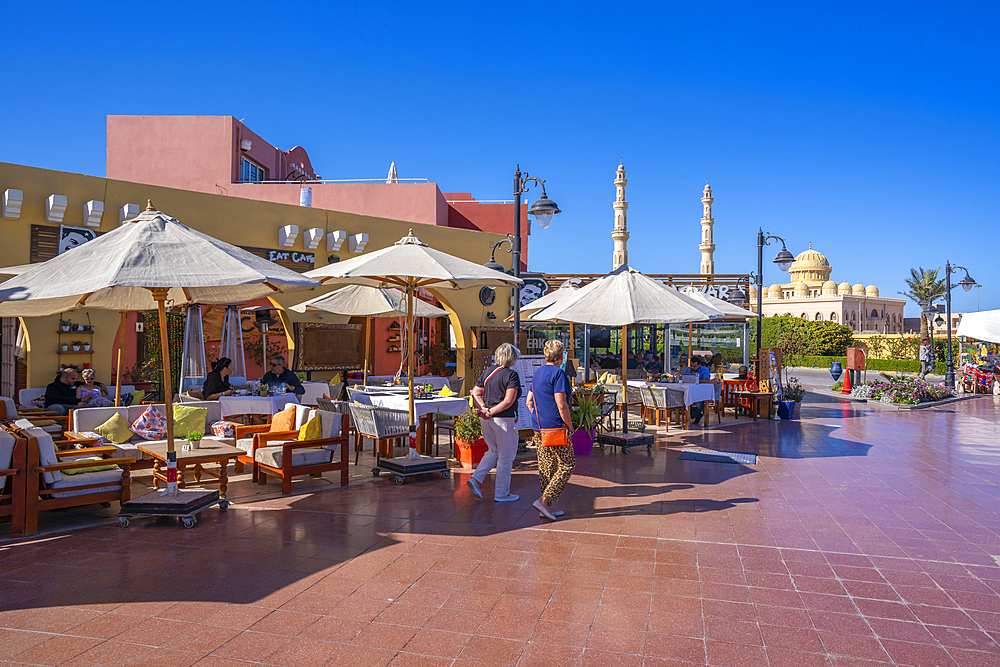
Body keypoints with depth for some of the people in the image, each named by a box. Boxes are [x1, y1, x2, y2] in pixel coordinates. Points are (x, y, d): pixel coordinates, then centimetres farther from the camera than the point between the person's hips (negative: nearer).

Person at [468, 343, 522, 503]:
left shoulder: (487, 372, 8)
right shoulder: (512, 375, -13)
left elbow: (475, 393, 4)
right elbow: (509, 401, -21)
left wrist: (484, 409, -7)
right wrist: (492, 412, -15)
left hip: (487, 420, 7)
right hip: (504, 419, -7)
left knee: (494, 451, 23)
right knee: (506, 456, 7)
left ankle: (476, 479, 8)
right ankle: (502, 493, 15)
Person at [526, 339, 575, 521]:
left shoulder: (537, 373, 13)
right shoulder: (558, 373, -13)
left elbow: (528, 402, 17)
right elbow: (561, 405, -18)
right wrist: (569, 425, -7)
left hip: (540, 429, 8)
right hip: (556, 428, -8)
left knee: (545, 467, 12)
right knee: (567, 465, 2)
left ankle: (546, 507, 18)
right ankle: (544, 500, -6)